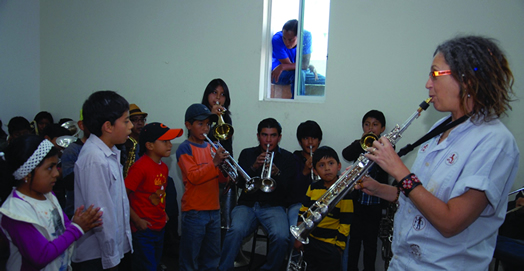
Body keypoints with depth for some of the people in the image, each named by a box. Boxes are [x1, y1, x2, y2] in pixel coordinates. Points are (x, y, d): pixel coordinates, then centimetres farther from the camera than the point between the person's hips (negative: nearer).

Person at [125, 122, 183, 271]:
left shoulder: (163, 167, 6)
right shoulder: (140, 167, -19)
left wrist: (163, 213, 9)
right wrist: (136, 219, -18)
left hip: (159, 228, 8)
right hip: (143, 229, -8)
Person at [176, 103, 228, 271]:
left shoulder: (211, 147, 12)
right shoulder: (185, 148, -7)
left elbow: (218, 178, 11)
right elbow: (193, 177, -18)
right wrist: (214, 163, -25)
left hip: (214, 209, 6)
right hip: (194, 211, -6)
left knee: (212, 257, 16)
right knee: (190, 258, 7)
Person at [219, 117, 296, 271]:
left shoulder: (287, 158, 11)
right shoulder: (247, 154, 15)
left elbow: (289, 189, 1)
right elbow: (240, 182, 4)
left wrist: (277, 173, -18)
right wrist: (254, 167, -13)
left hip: (273, 206, 0)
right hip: (247, 205, 1)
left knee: (281, 236, -29)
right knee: (236, 231, -31)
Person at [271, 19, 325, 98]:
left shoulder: (306, 36, -19)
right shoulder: (277, 39, -26)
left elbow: (305, 64, -24)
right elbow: (289, 65, -23)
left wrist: (282, 67, -35)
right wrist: (309, 67, -17)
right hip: (281, 74, -4)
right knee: (299, 73, -36)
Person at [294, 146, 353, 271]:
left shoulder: (344, 192, -11)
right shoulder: (313, 188, 2)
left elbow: (345, 223, -10)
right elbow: (303, 212, 6)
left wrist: (338, 248, -11)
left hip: (329, 246, -4)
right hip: (309, 240, 4)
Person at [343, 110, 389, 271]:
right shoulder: (359, 145, 7)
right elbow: (346, 155, -12)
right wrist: (362, 140, -19)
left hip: (375, 202, -1)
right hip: (357, 200, 2)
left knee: (370, 241, 8)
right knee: (354, 238, 9)